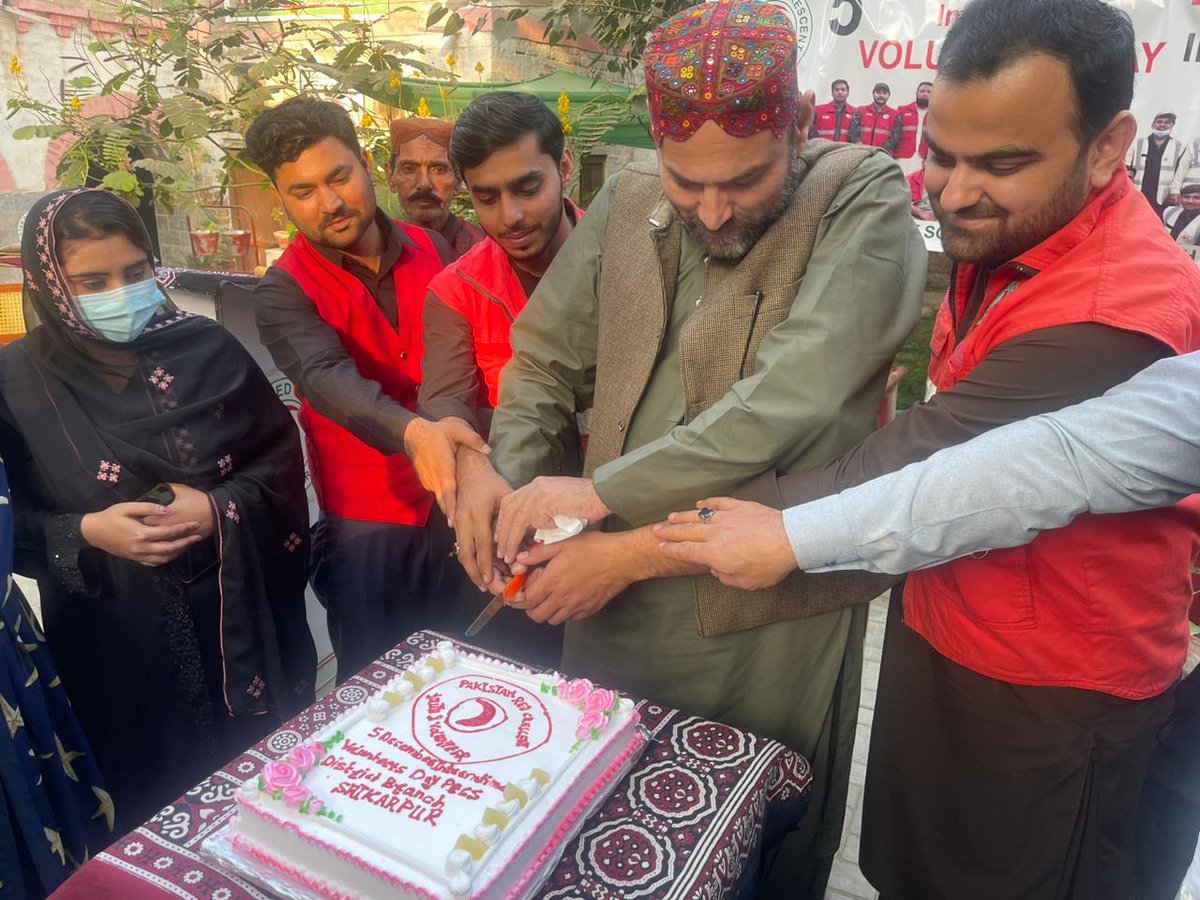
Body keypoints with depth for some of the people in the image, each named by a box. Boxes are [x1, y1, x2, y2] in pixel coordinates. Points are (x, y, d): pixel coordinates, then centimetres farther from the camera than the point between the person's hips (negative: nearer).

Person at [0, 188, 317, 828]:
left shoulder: (205, 347, -3)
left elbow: (282, 455, 0)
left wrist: (221, 509, -16)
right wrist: (85, 535, -18)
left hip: (245, 616, 1)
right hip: (120, 643, -1)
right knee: (159, 803, 16)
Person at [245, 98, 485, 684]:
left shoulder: (433, 250, 3)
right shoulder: (282, 294, -7)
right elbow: (328, 378, -27)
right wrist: (412, 432, -46)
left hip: (461, 505, 3)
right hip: (369, 526, -3)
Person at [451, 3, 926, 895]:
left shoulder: (863, 201, -12)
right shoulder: (626, 204, 3)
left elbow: (788, 401, -24)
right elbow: (547, 357, 8)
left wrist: (606, 492, -20)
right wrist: (510, 483, -9)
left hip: (774, 613, -4)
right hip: (612, 596, 5)